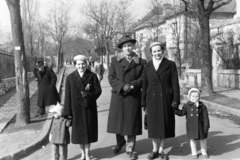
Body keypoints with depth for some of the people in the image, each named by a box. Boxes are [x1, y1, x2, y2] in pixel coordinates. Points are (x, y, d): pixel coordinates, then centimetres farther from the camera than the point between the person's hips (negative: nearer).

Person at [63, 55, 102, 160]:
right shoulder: (70, 78, 1)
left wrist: (88, 95, -19)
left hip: (89, 108, 0)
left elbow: (98, 90, -2)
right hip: (77, 109, 0)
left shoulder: (92, 76, 0)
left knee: (89, 130, 7)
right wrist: (68, 111, -6)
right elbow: (68, 96, -1)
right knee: (79, 131, 8)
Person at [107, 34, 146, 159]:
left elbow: (143, 79, 0)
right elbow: (111, 77, -1)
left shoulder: (141, 62, 5)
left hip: (133, 97, -1)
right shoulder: (115, 60, 7)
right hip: (118, 96, 1)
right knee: (117, 120, 9)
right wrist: (122, 86, -15)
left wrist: (132, 85, -16)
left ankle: (130, 149, 16)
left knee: (131, 123, 2)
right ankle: (120, 141, 37)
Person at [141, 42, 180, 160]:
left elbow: (175, 83, -3)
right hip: (152, 99, 2)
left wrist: (176, 100, -9)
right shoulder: (148, 66, 6)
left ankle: (161, 150, 20)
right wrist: (144, 103, 3)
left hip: (166, 99, -1)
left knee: (164, 124, 5)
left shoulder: (170, 65, 0)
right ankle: (155, 150, 20)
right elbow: (144, 85, 6)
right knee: (153, 125, 6)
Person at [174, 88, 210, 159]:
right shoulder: (187, 106, -5)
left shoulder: (202, 106, -8)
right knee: (192, 139, 12)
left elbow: (205, 117, -6)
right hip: (191, 126, 0)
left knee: (203, 139, 13)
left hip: (200, 126, 0)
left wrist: (206, 126, -8)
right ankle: (194, 153, 28)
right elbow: (181, 113, -7)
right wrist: (174, 109, -19)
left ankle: (204, 152, 32)